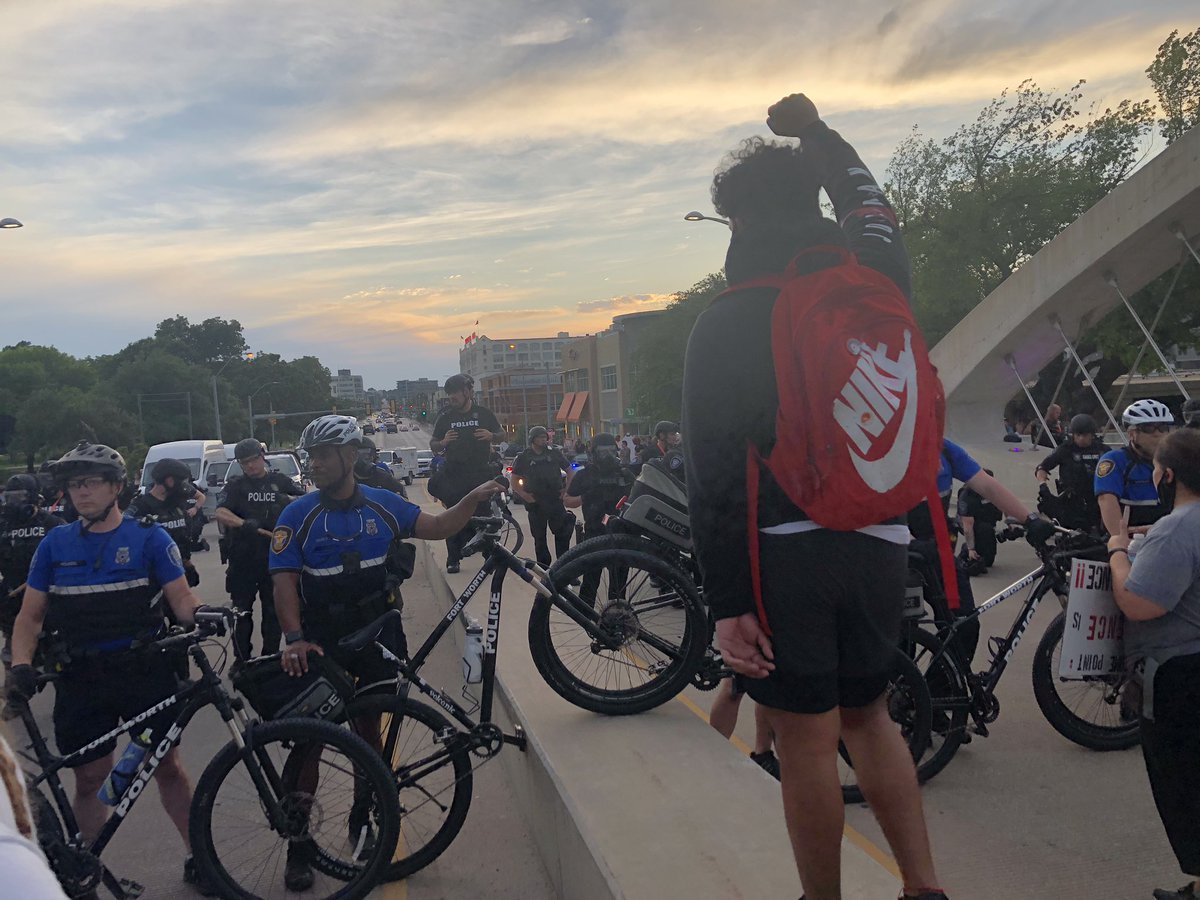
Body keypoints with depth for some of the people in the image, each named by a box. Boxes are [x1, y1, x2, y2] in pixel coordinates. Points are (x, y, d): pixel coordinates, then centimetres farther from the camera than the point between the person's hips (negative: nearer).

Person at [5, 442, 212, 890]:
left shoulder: (148, 537, -2)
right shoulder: (55, 544, 6)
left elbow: (181, 598, -5)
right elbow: (30, 615, 8)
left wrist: (202, 614, -27)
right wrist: (21, 666, -8)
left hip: (145, 669, -2)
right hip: (81, 680, 2)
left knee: (167, 766, 5)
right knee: (89, 780, 8)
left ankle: (199, 857, 19)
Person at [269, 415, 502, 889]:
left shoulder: (384, 504, 0)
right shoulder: (297, 514, -8)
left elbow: (437, 527, 2)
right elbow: (285, 580, -12)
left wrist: (473, 499, -14)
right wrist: (295, 638, -25)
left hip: (378, 634, 2)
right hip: (321, 641, -2)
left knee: (368, 729, 14)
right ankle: (298, 841, 15)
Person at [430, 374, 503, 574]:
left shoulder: (484, 414, 3)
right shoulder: (445, 417, 5)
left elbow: (501, 434, 13)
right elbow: (433, 445, 10)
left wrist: (491, 436, -11)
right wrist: (443, 442, -14)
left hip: (480, 473, -1)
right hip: (454, 474, 1)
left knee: (483, 514, -2)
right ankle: (453, 559, 7)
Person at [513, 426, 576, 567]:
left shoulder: (555, 453, 4)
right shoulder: (523, 457, 0)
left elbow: (570, 472, 12)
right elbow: (515, 482, 4)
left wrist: (567, 490, 0)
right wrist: (524, 495, -10)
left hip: (556, 501, 1)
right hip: (536, 503, -1)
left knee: (563, 532, -2)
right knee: (539, 538, 6)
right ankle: (543, 567, 15)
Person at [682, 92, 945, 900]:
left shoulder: (724, 326, -7)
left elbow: (712, 475, -12)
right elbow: (872, 212, 28)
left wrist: (726, 602, -9)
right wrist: (816, 133, 42)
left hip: (781, 551, -4)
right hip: (879, 544, 5)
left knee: (808, 743, 6)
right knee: (869, 715, 22)